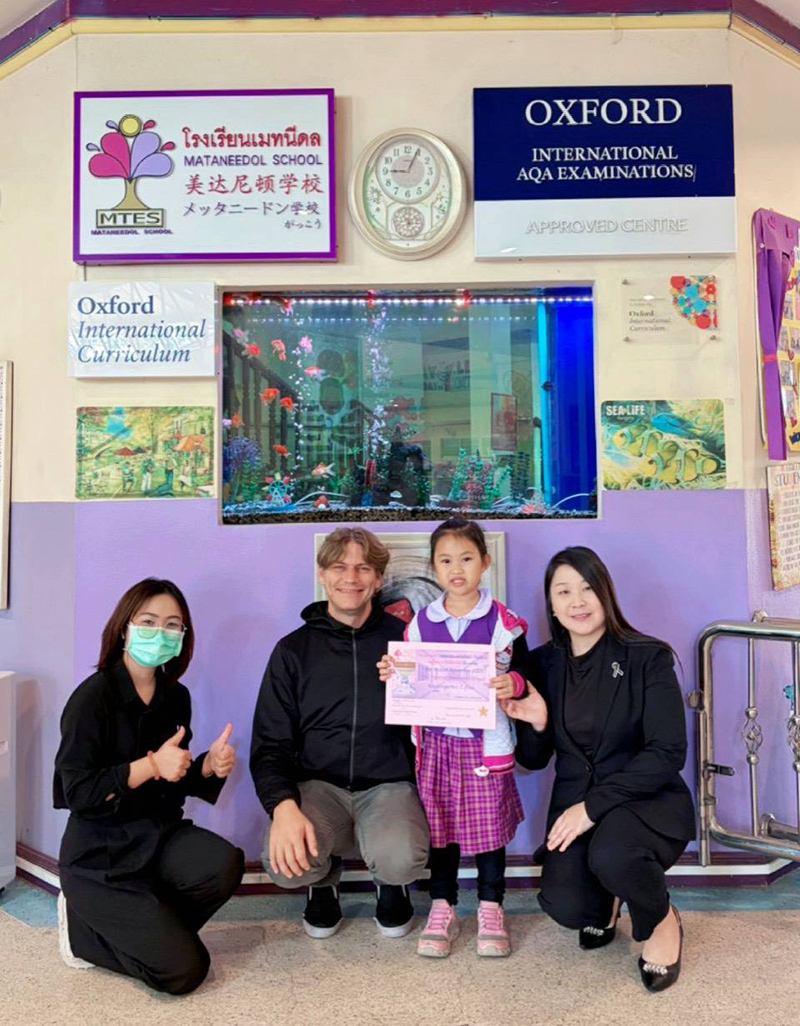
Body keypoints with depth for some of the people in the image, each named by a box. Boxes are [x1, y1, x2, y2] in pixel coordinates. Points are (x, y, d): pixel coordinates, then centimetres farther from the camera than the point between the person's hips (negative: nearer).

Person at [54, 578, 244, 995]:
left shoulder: (176, 697, 2)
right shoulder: (94, 696, -16)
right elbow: (77, 793, -19)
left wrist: (208, 767, -10)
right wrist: (150, 765, -29)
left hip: (159, 835, 6)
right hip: (100, 851, -6)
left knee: (226, 863, -26)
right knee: (183, 970, -13)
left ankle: (143, 928, 2)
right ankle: (83, 932, 12)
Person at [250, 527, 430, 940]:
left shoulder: (403, 639, 3)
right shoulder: (294, 650, 5)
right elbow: (270, 746, 1)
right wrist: (284, 806, -18)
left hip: (388, 785, 0)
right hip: (318, 785, 1)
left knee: (399, 860, -32)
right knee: (287, 863, -29)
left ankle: (390, 883, 10)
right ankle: (324, 879, 12)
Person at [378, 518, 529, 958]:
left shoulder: (505, 623, -4)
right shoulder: (420, 623, 4)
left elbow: (525, 679, 1)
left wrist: (514, 685, -20)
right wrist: (392, 675, -7)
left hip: (486, 741, -2)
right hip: (436, 740, 2)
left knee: (489, 824, 8)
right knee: (439, 824, 10)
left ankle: (490, 908, 28)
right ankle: (442, 908, 26)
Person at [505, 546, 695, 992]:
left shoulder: (648, 657, -9)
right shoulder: (543, 664, 2)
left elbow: (668, 753, -16)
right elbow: (533, 760, 8)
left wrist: (594, 805, -22)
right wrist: (536, 726, -15)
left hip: (648, 800, -3)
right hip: (575, 802, 3)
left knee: (610, 855, -35)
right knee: (564, 904, -22)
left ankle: (663, 921, 2)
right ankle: (605, 904, 18)